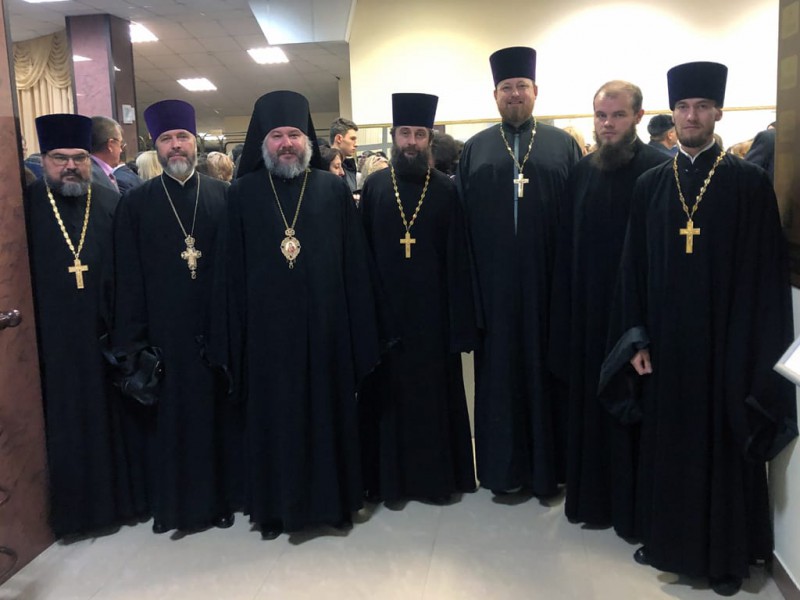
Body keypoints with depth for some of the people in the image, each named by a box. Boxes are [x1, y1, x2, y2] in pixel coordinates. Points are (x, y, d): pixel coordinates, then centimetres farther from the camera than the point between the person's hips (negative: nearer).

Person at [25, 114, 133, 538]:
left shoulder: (111, 205, 3)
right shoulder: (26, 206, 0)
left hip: (104, 337, 1)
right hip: (53, 338, -1)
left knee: (110, 418, 12)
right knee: (64, 425, 9)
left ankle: (117, 495, 30)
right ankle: (73, 506, 25)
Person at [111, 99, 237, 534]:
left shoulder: (222, 196, 4)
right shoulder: (136, 202, 4)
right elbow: (128, 277, 1)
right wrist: (132, 339, -4)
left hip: (214, 326, 0)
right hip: (162, 330, 0)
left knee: (215, 413, 10)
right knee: (167, 416, 9)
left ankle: (219, 496, 27)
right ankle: (170, 502, 26)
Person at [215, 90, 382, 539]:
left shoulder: (335, 190, 3)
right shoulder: (242, 194, 4)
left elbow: (356, 266, 1)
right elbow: (232, 270, 2)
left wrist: (360, 333, -3)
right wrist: (234, 336, -2)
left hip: (325, 327, 0)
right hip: (267, 329, 0)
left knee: (329, 410, 10)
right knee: (272, 415, 10)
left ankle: (333, 498, 29)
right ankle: (275, 505, 28)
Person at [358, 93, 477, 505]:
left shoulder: (446, 190, 1)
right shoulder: (373, 187, 4)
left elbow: (458, 260, -2)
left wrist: (462, 322, -7)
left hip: (432, 310, -1)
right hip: (384, 309, 1)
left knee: (435, 392, 8)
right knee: (387, 392, 9)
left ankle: (438, 474, 24)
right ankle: (389, 475, 24)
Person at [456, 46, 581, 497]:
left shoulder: (563, 145, 8)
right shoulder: (475, 149, 11)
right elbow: (461, 218, 7)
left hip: (547, 279, -1)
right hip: (493, 282, 1)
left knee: (546, 368, 7)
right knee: (499, 369, 7)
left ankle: (549, 465, 21)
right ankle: (505, 466, 21)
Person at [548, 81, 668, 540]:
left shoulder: (659, 170, -8)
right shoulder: (583, 172, 8)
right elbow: (568, 248, 8)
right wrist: (567, 314, 5)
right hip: (588, 312, 5)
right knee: (592, 405, 14)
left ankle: (635, 506, 23)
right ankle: (593, 497, 30)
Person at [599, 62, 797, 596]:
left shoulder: (750, 183, -3)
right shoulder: (650, 185, 6)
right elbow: (634, 267, 5)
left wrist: (752, 351, -11)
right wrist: (635, 338, 0)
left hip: (723, 342, -3)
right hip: (665, 341, 3)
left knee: (723, 447, 9)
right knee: (667, 442, 13)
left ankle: (726, 555, 27)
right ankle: (667, 539, 32)